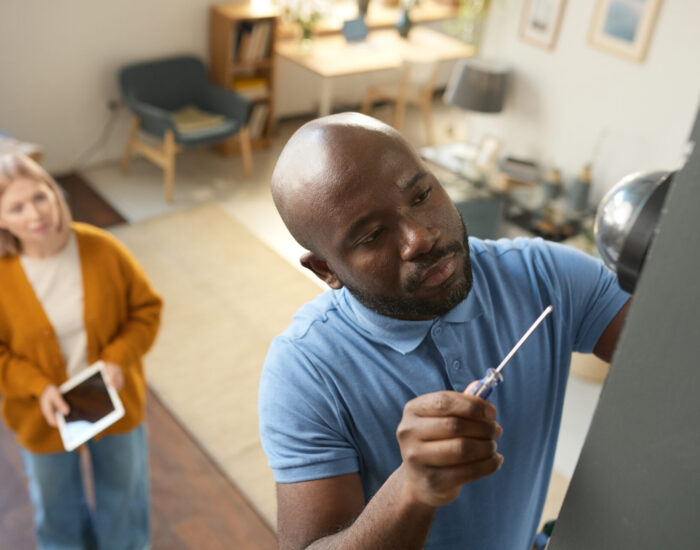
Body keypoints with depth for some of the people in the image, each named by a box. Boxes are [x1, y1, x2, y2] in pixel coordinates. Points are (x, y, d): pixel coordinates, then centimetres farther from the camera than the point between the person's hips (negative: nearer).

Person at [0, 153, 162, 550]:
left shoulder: (103, 250, -21)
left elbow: (147, 307, -9)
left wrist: (117, 359, -22)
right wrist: (38, 387, -23)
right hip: (44, 414, 0)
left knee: (123, 488, 25)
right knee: (56, 502, 26)